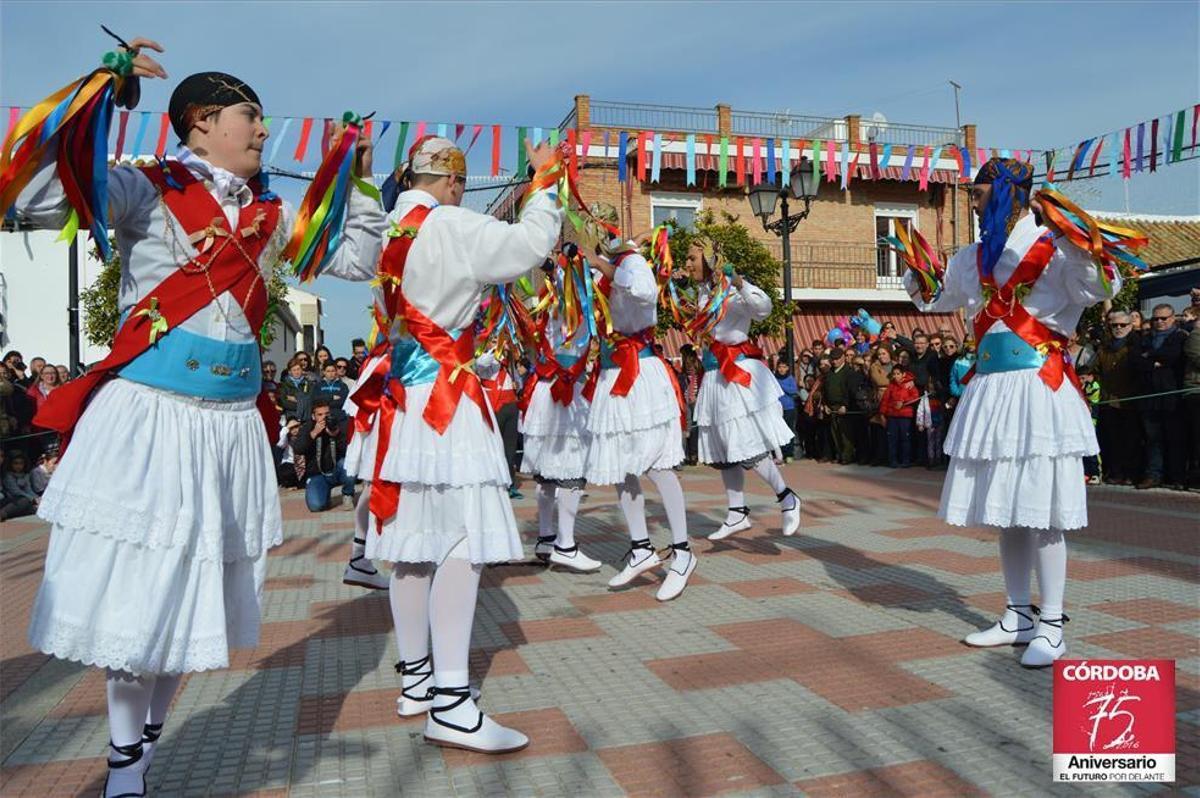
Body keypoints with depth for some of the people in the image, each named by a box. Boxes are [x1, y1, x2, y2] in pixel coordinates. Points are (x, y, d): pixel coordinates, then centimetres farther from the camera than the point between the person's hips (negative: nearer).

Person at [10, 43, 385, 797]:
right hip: (149, 415, -5)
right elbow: (40, 204, -16)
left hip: (232, 422, 5)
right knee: (140, 586, 1)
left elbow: (355, 260, 20)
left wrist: (361, 182, 15)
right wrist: (101, 96, -17)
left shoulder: (272, 214, 13)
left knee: (196, 587, 11)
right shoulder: (147, 190, -3)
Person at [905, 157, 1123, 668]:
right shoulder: (972, 258, 16)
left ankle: (1051, 626, 6)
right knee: (1004, 509, 10)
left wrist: (1085, 244, -27)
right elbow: (932, 300, 30)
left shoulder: (1053, 248, -3)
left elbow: (1102, 290, -16)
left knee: (1040, 511, -5)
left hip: (1038, 389, -6)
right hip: (989, 389, 7)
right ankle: (1018, 616, 21)